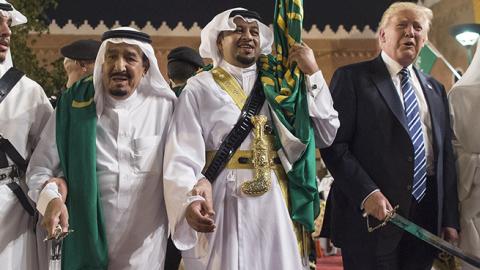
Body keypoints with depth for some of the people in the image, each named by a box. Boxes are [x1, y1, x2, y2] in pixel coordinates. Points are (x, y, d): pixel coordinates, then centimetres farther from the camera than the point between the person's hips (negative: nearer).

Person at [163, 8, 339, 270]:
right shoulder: (199, 88, 0)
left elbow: (326, 135, 4)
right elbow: (182, 155, -11)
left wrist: (313, 74, -1)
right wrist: (192, 198, -30)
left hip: (278, 209, 4)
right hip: (223, 209, -3)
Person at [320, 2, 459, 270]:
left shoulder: (436, 89, 16)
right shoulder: (352, 78, -2)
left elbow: (445, 156, 14)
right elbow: (334, 144, -8)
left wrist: (450, 219, 9)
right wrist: (366, 193, -19)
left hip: (427, 219, 5)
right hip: (371, 217, -5)